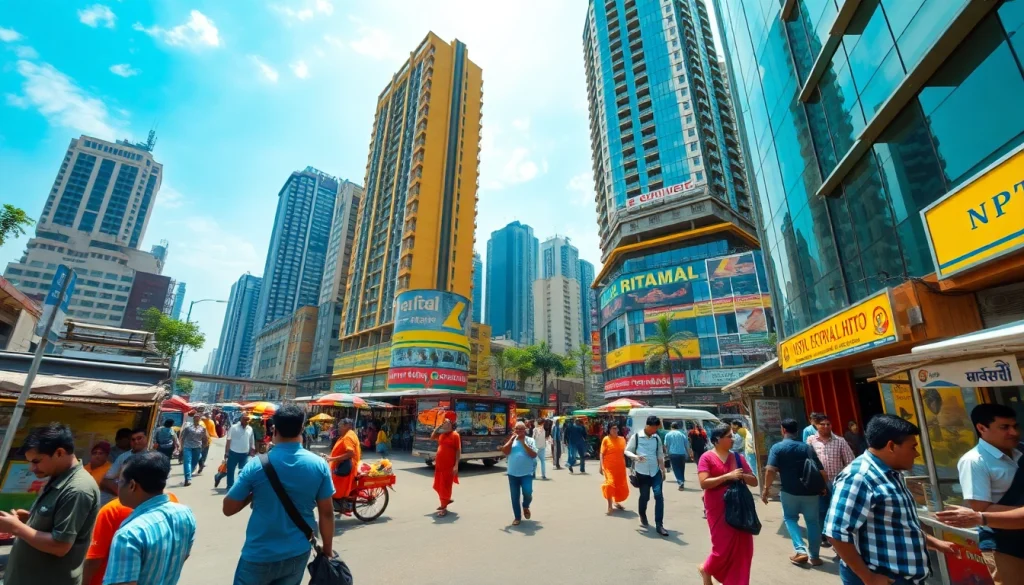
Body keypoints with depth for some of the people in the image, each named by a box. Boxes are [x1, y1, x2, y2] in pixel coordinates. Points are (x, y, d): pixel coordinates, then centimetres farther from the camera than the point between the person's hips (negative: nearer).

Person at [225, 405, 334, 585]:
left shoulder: (257, 465, -16)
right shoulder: (319, 465, -13)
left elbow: (228, 508, -6)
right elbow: (326, 513, -6)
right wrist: (327, 549, 7)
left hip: (260, 556, -1)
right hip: (298, 554, 2)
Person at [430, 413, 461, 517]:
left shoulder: (455, 435, -14)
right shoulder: (442, 434, 8)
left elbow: (458, 451, -14)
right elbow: (432, 437, 20)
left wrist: (456, 465, -18)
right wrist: (438, 427, 6)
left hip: (449, 466, -8)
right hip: (439, 464, 8)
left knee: (445, 486, 0)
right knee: (438, 486, 19)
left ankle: (444, 509, 10)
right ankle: (446, 501, 40)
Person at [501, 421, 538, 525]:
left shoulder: (530, 440, 1)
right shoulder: (511, 440, 5)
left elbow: (534, 455, -10)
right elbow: (505, 451, -9)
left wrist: (523, 443, -15)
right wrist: (512, 439, -13)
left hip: (526, 473, -2)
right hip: (512, 473, 2)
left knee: (527, 493, -14)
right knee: (515, 497, 6)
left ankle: (526, 507, 20)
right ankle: (517, 517, 25)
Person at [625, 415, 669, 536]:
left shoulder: (657, 438, 3)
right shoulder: (636, 436, -9)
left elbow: (660, 455, 12)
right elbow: (627, 451, -5)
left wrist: (663, 470, 10)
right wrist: (635, 456, -24)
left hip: (656, 471, 3)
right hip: (642, 472, -3)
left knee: (659, 495, -9)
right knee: (644, 496, 8)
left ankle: (659, 525, -1)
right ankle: (642, 516, 37)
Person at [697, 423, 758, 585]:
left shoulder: (738, 457, 7)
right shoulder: (707, 458, -10)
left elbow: (754, 481, 10)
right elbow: (703, 483, -18)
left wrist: (743, 476, -11)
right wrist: (727, 476, -22)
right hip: (718, 509, -5)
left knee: (742, 546, 7)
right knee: (725, 545, -2)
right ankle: (706, 568, 26)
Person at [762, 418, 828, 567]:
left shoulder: (777, 447, -7)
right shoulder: (807, 447, 1)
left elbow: (770, 470, -17)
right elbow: (821, 471, -1)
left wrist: (766, 489, -7)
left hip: (790, 492, -2)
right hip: (811, 492, 3)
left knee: (790, 518, 19)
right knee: (813, 522, 18)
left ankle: (800, 550, 6)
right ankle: (814, 556, 25)